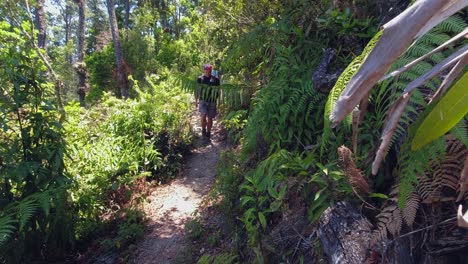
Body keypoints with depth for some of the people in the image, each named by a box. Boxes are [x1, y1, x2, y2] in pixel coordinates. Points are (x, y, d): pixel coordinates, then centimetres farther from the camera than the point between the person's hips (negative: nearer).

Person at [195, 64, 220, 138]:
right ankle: (203, 130, 9)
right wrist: (196, 100, 9)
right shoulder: (200, 78, 3)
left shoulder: (215, 79, 1)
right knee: (203, 116, -13)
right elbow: (197, 90, 10)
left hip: (212, 101, 1)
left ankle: (208, 132, 22)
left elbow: (218, 90, 8)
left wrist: (216, 98, -5)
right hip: (203, 100, -1)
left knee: (210, 118, 6)